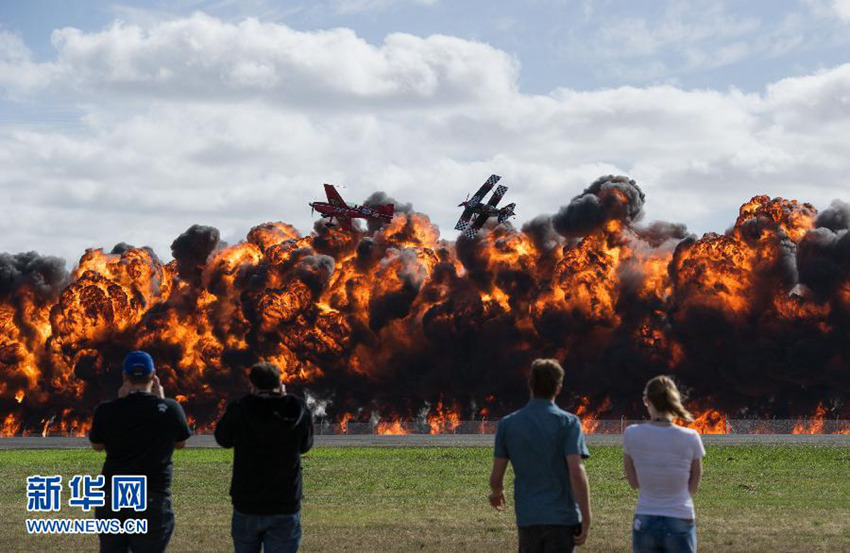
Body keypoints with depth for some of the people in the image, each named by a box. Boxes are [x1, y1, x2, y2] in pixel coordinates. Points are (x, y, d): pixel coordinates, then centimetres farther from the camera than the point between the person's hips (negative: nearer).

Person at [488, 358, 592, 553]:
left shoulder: (507, 424, 4)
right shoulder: (568, 422, -5)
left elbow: (496, 477, 5)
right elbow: (576, 472, -15)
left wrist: (496, 492, 29)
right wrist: (586, 520, -12)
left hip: (527, 519, 3)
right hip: (562, 517, -3)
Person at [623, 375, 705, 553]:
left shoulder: (632, 434, -7)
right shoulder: (690, 438, -8)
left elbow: (634, 482, 5)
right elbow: (693, 487, 2)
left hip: (644, 522, 1)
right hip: (680, 523, -1)